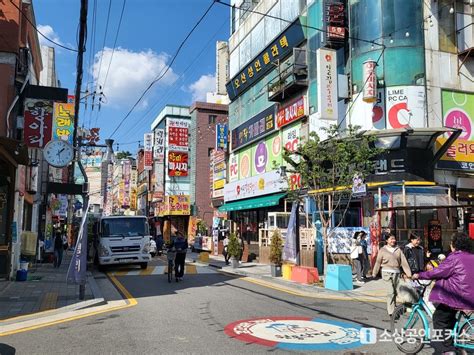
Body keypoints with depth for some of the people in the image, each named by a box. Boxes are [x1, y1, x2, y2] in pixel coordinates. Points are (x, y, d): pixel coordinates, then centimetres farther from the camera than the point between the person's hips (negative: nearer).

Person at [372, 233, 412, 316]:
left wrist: (408, 273, -1)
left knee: (395, 292, 12)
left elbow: (404, 262, 4)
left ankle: (393, 307, 32)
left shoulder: (398, 250, 7)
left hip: (396, 273, 3)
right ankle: (391, 311, -7)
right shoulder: (383, 250, 0)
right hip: (387, 273, -3)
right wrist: (374, 273, 6)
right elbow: (378, 262, 4)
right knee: (390, 292, -11)